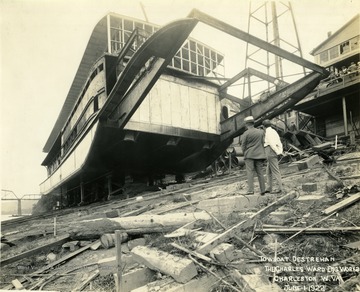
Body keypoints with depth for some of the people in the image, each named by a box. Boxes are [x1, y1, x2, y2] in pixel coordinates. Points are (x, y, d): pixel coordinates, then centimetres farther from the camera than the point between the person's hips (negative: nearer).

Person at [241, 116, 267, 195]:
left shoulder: (245, 134, -8)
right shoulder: (261, 132, 5)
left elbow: (243, 146, -4)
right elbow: (263, 143, 10)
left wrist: (245, 153, 12)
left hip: (249, 155, -4)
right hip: (259, 155, 4)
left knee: (250, 172, -4)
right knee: (260, 172, 8)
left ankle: (250, 190, -10)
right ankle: (262, 190, 10)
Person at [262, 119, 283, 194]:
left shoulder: (268, 132, -8)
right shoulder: (274, 131, 20)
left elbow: (272, 143, -15)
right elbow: (279, 144, 16)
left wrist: (278, 152, -11)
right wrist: (280, 151, 6)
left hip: (271, 152, -9)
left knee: (275, 171, -9)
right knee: (268, 171, 13)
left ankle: (280, 188, -9)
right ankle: (269, 188, 16)